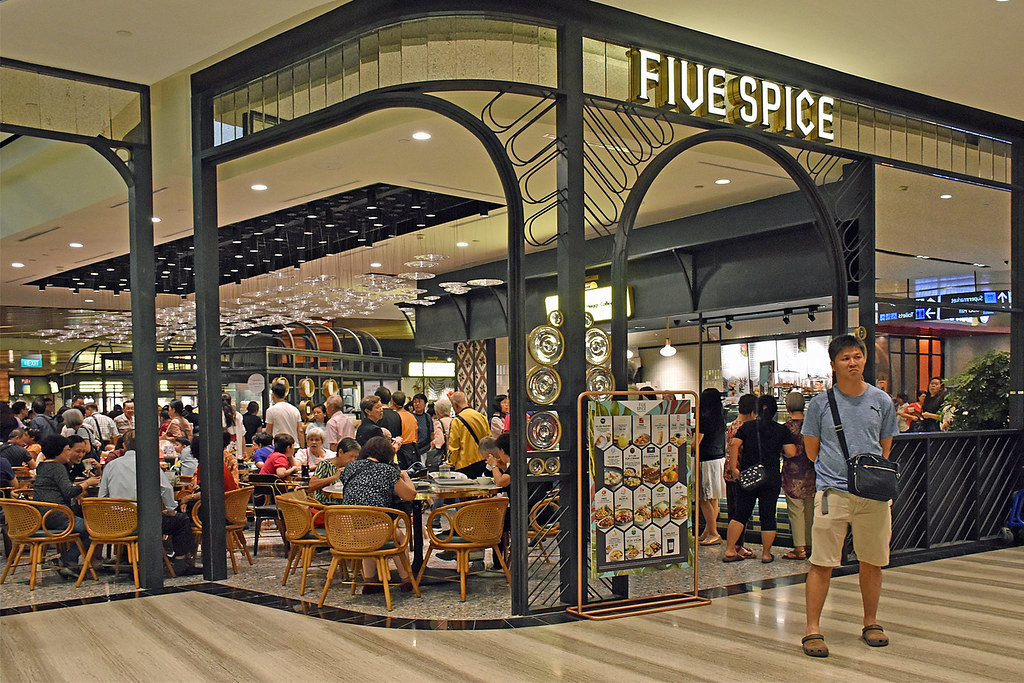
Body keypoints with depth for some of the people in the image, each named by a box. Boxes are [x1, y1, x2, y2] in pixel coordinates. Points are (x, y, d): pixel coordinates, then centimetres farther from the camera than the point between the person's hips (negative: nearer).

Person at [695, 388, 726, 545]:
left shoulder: (705, 419, -15)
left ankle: (713, 534, -1)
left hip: (707, 461, -9)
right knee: (713, 499, 13)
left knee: (705, 499, -3)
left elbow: (695, 443, -14)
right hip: (720, 459, 9)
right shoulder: (721, 419, 9)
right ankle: (708, 532, 21)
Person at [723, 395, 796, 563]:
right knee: (768, 516, 7)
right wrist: (779, 449, 14)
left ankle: (729, 551, 5)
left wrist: (733, 468, -5)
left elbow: (734, 445, -7)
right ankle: (766, 554, 13)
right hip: (772, 478, -1)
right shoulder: (781, 430, 0)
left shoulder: (746, 426, 3)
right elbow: (791, 453, -6)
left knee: (741, 513, 8)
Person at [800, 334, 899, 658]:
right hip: (832, 492, -2)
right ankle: (812, 629, 3)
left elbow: (885, 449, 16)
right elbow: (812, 451, 7)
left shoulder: (881, 401, 8)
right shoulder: (821, 403, 1)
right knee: (822, 564, -4)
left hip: (874, 494, 2)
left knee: (872, 563, 11)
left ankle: (871, 624, 27)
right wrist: (838, 472, 2)